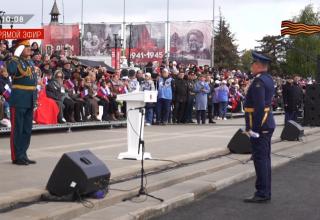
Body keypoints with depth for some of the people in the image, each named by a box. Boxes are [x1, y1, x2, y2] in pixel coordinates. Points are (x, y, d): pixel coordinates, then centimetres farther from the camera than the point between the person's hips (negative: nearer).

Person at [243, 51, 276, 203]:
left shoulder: (259, 81, -18)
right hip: (267, 125, 10)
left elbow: (259, 106, -24)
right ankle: (265, 192, 21)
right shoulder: (268, 79, 14)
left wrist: (254, 128, -22)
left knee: (260, 160, -5)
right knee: (265, 159, 14)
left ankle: (262, 194, -1)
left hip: (259, 126, -10)